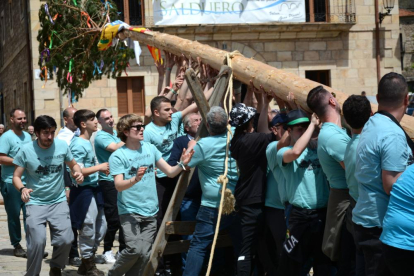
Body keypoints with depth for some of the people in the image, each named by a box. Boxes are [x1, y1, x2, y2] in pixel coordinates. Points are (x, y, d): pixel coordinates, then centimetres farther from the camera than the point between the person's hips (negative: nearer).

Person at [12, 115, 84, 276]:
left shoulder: (62, 146, -4)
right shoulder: (26, 150, -9)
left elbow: (73, 164, 14)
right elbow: (16, 177, -4)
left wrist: (78, 172, -9)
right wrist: (22, 189, -25)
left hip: (59, 202, 2)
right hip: (36, 203, -2)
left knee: (65, 240, -9)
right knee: (37, 241, -16)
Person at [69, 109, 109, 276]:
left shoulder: (88, 142, 11)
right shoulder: (78, 145, -16)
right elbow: (78, 172, -22)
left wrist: (101, 169, 8)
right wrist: (99, 167, -15)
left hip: (94, 190, 10)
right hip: (84, 191, -10)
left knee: (101, 228, 16)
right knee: (88, 230, 0)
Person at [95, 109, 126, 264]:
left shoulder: (116, 133, 15)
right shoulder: (100, 136, -9)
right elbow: (115, 148, -26)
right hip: (109, 181, -7)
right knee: (114, 219, -6)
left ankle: (123, 249, 18)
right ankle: (107, 250, 10)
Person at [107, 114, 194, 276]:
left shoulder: (150, 148, 7)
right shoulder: (118, 156, -6)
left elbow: (170, 172, 9)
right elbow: (119, 186, -15)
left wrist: (182, 164, -11)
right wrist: (135, 179, -33)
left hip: (150, 211, 5)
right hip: (130, 211, -5)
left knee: (145, 254, 1)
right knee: (135, 250, -19)